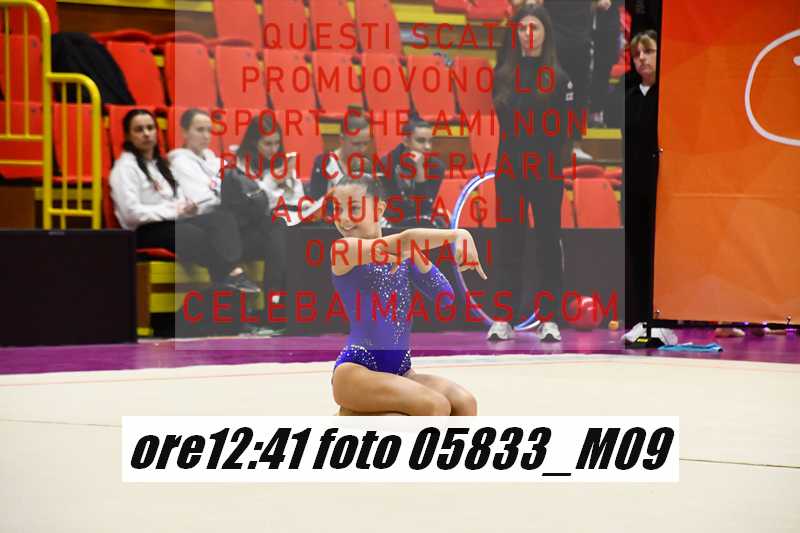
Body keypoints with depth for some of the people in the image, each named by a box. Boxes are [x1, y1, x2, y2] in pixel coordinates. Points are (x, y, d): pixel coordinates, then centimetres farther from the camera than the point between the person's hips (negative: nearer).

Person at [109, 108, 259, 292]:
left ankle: (232, 270, -40)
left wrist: (186, 206, -3)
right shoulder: (125, 167, -4)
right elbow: (131, 212, -16)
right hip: (145, 232, -8)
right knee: (196, 235, -35)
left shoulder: (159, 164, 24)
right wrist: (173, 210, -16)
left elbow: (177, 196, 22)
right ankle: (229, 276, -29)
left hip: (172, 222, 8)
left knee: (222, 219, -19)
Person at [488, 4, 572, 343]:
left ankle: (549, 319, 5)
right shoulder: (503, 73, 7)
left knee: (548, 241, 2)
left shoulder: (559, 75, -2)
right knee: (508, 241, 3)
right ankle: (502, 319, 5)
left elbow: (567, 124, -4)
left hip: (546, 169, -3)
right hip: (510, 168, 3)